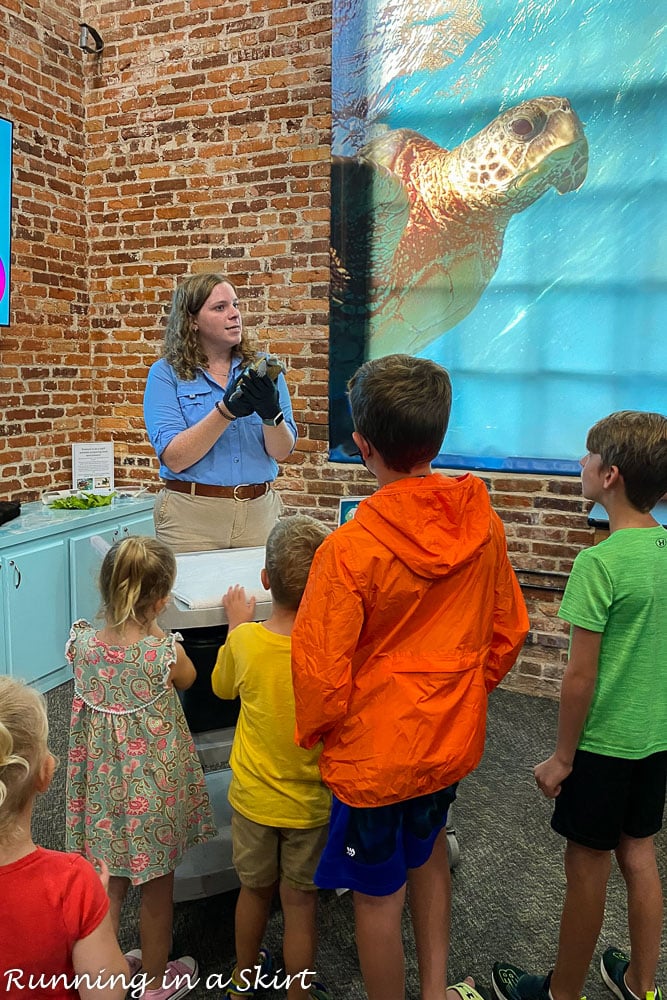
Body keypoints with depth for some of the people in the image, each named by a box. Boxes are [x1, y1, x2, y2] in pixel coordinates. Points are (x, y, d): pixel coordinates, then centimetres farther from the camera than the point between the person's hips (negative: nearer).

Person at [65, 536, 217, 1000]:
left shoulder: (83, 643, -15)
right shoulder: (164, 653, -27)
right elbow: (186, 679, -3)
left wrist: (140, 625, 2)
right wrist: (153, 625, -2)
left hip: (103, 785, 4)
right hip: (154, 789, -4)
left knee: (108, 887, 25)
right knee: (157, 891, 20)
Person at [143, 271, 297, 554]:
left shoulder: (261, 369, 4)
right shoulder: (166, 374, -3)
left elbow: (281, 452, -3)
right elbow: (174, 459, -15)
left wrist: (271, 412, -23)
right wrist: (227, 409, -24)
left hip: (259, 511, 3)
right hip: (192, 516, -2)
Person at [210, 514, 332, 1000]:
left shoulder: (244, 640, -20)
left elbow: (223, 686, 2)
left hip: (254, 796, 2)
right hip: (312, 802, -2)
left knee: (255, 890, 25)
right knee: (301, 903, 17)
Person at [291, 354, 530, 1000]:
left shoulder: (350, 548, -27)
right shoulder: (483, 524, -10)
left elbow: (322, 671, -19)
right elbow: (508, 631, 2)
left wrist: (314, 732, 1)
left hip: (375, 751, -6)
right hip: (452, 736, 6)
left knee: (378, 894, 16)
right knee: (426, 848, 30)